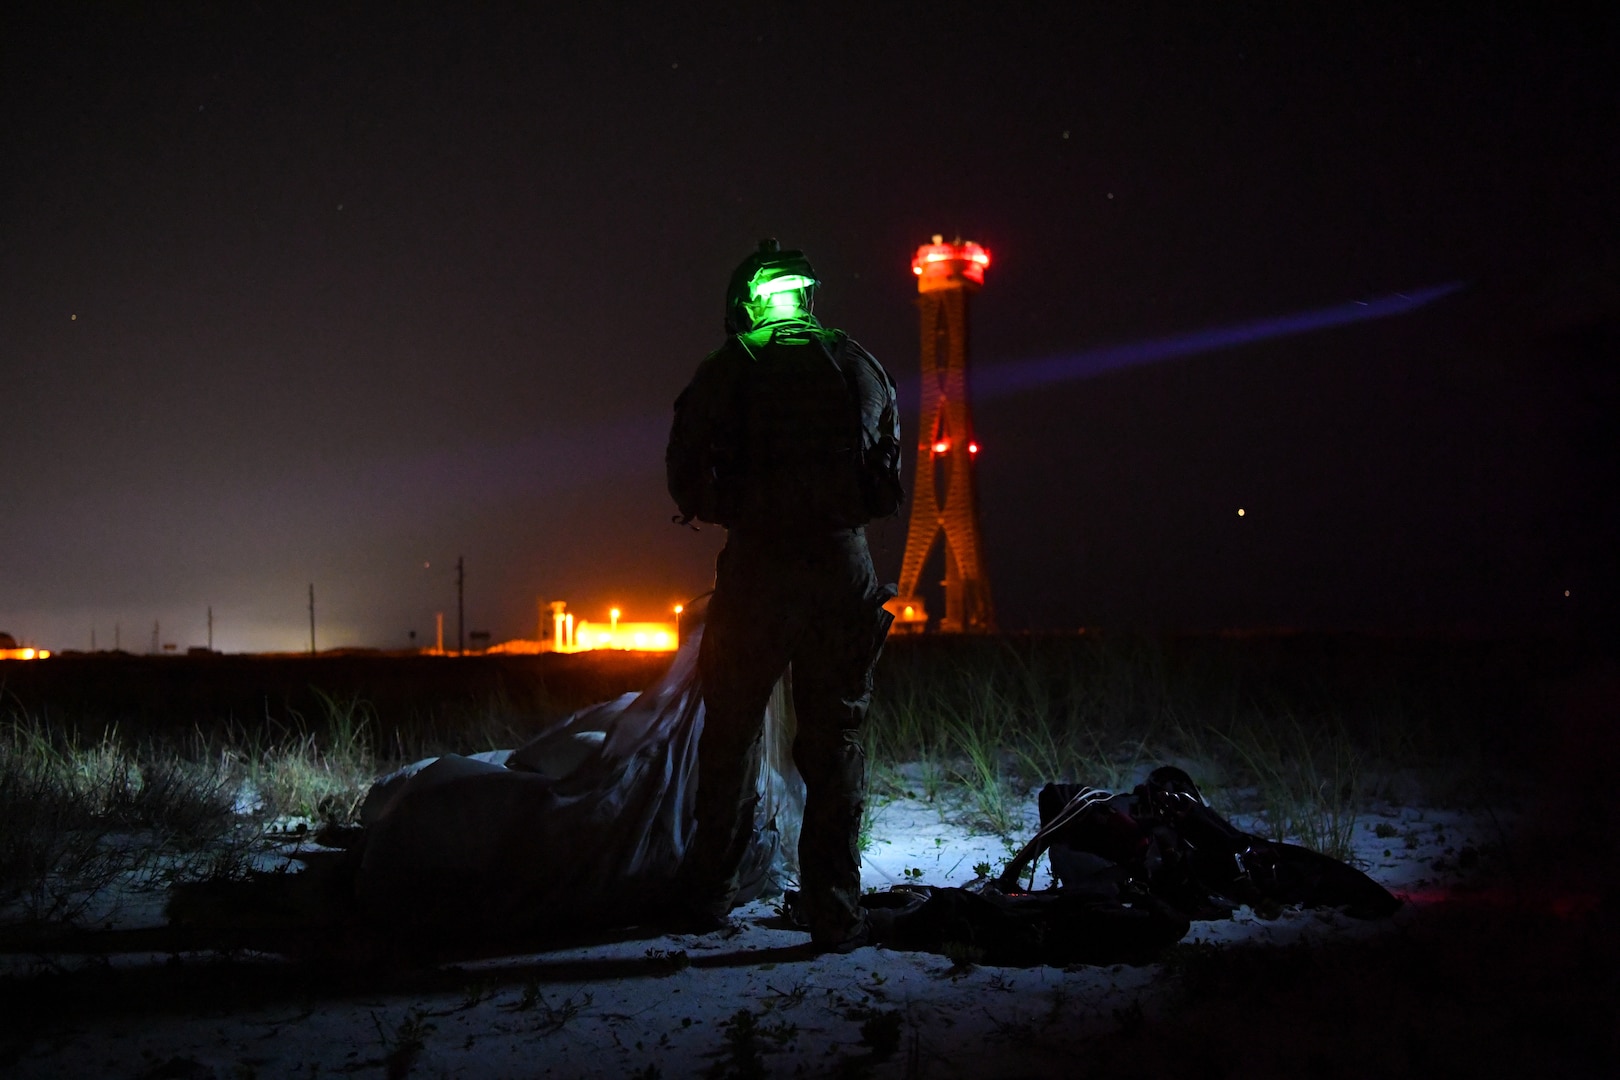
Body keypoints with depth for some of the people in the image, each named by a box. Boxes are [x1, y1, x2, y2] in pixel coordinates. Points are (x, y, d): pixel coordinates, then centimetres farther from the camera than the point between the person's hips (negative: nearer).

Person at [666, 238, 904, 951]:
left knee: (729, 737, 12)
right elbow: (890, 486, 12)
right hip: (844, 566, 1)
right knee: (835, 742, 6)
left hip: (756, 571, -1)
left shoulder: (724, 373, 2)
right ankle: (834, 911, 5)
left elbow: (687, 481, -1)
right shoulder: (862, 368, 10)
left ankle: (709, 893, 21)